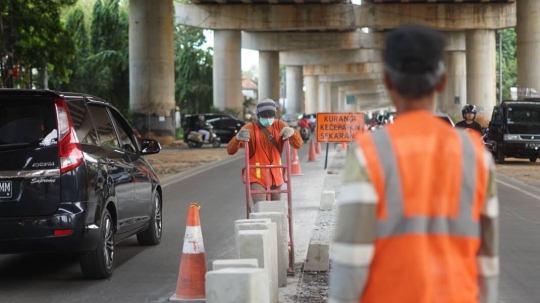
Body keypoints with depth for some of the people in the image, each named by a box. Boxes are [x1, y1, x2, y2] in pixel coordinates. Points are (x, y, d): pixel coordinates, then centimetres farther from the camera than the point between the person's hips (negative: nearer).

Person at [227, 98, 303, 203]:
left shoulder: (279, 126, -2)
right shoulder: (250, 128, -12)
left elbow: (298, 145, -9)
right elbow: (231, 150, -21)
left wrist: (292, 133, -32)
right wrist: (238, 138, -44)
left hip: (275, 176, 4)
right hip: (257, 177, -4)